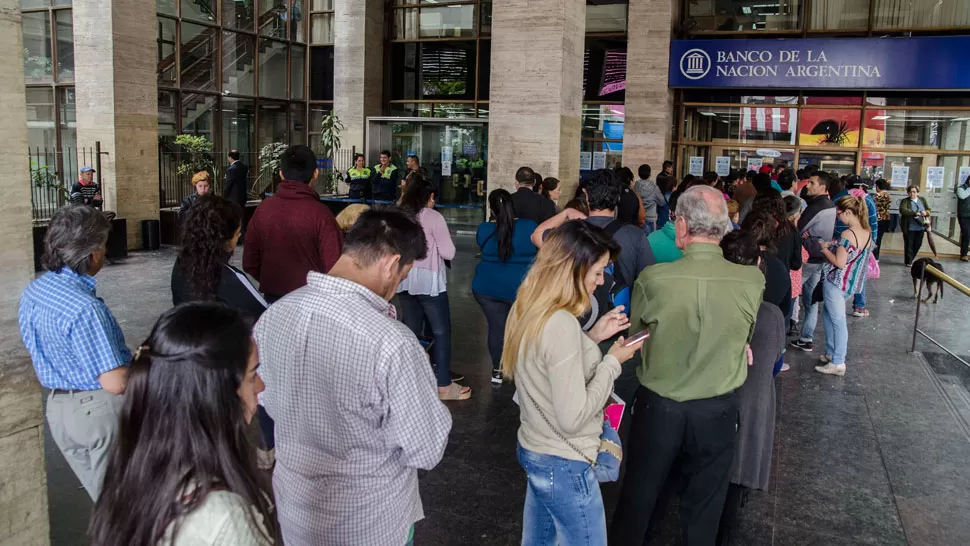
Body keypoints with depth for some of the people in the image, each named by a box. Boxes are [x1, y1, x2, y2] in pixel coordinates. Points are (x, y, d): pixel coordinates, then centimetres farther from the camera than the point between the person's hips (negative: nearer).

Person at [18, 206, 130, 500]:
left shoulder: (32, 291, 1)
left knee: (101, 496, 21)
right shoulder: (85, 309, -27)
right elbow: (116, 383, -27)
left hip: (58, 406, 8)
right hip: (99, 409, -8)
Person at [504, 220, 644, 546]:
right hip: (564, 465, -9)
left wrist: (592, 337, 6)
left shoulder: (528, 308, 0)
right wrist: (612, 362, -16)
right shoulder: (561, 324, -28)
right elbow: (572, 418, -26)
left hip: (532, 450, 9)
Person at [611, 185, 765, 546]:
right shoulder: (753, 282, -16)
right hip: (718, 410, 1)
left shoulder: (653, 279, -21)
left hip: (658, 405, -1)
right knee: (704, 508, 20)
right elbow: (743, 337, 2)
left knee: (638, 496, 20)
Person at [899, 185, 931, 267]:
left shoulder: (922, 200, 11)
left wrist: (925, 213, -13)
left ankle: (910, 259, 27)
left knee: (918, 244, 10)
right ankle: (908, 262, 14)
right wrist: (916, 213, -27)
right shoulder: (905, 201, -4)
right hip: (909, 227, -4)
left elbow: (929, 209, 12)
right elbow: (903, 210, -21)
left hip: (920, 227, 4)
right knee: (909, 245, 3)